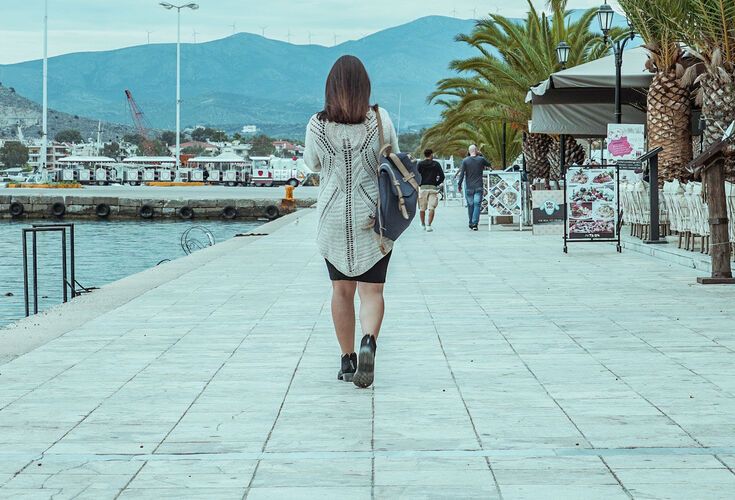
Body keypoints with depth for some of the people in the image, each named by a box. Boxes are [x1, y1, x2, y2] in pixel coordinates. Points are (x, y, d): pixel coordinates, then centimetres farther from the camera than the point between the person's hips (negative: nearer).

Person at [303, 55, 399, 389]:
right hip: (374, 216, -1)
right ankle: (369, 342, -24)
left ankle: (347, 360, 16)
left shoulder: (317, 126, -6)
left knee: (341, 289, 13)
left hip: (334, 217, 1)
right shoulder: (380, 119, -7)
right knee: (372, 289, 2)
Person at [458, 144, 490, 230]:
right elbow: (489, 164, 18)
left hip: (469, 188, 1)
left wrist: (459, 185, 2)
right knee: (477, 205, -4)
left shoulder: (465, 161, -3)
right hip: (478, 187, -1)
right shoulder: (481, 159, -2)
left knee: (470, 205, 11)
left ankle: (471, 223, 17)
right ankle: (475, 223, -15)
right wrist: (481, 155, 19)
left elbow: (462, 174, -5)